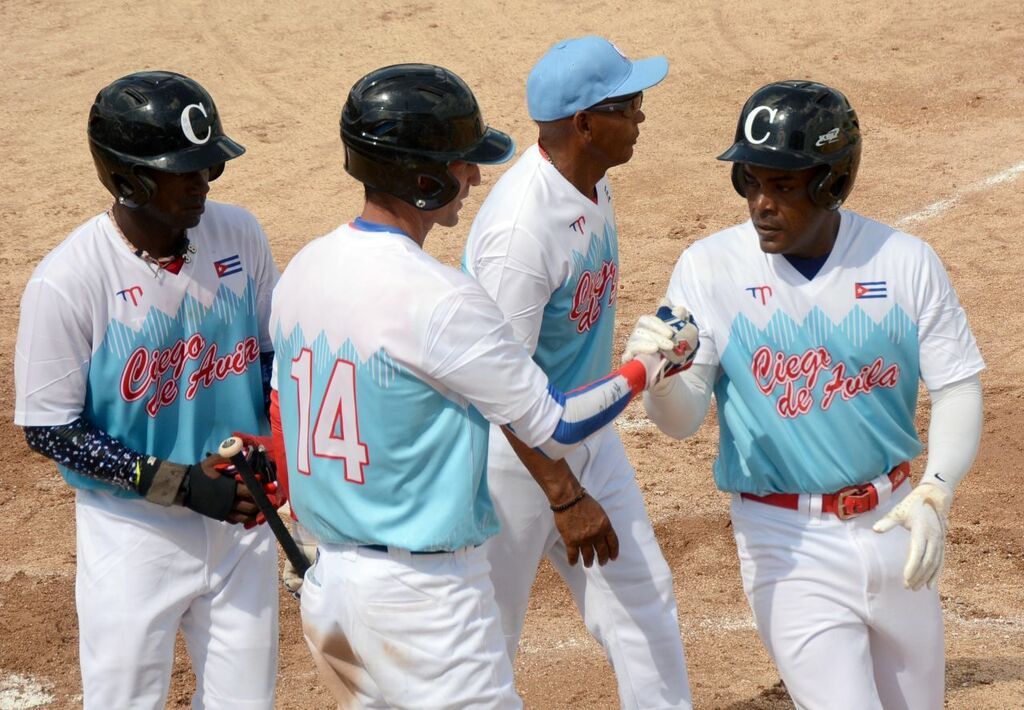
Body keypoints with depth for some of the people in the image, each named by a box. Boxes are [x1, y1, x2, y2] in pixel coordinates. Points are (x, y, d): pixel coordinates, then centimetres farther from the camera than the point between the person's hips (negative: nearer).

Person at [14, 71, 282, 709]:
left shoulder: (240, 235, -6)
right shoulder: (67, 283, -20)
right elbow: (49, 430, -15)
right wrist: (180, 484, -20)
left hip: (240, 519, 4)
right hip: (135, 534, -4)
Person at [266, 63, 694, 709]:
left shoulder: (302, 270, 4)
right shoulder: (440, 299, -20)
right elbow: (557, 428, -12)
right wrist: (648, 368, 3)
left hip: (326, 581, 8)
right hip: (424, 598, -8)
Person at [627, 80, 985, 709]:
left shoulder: (905, 262, -6)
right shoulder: (710, 268, -10)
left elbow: (958, 387, -1)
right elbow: (682, 420, -14)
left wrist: (935, 494, -17)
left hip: (892, 523, 3)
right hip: (789, 543, -3)